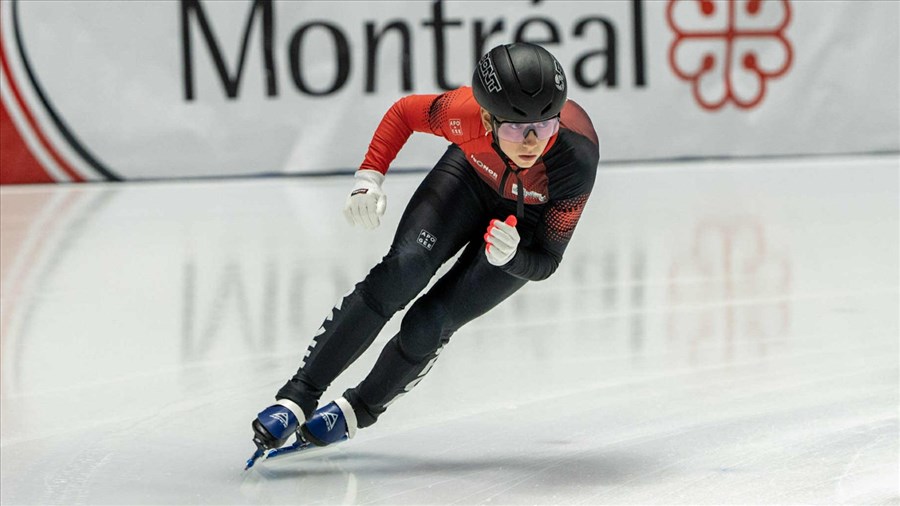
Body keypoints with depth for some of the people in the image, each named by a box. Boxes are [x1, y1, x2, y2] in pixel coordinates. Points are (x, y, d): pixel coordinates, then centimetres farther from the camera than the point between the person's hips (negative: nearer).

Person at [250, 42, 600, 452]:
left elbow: (545, 262, -27)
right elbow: (405, 111, -11)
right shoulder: (467, 113, -36)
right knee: (401, 272, -20)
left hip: (528, 223, -2)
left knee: (431, 323, -13)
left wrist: (511, 256, -48)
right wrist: (369, 177, -21)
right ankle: (299, 396, -10)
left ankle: (358, 410, 15)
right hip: (472, 177, 2)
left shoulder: (576, 160, -40)